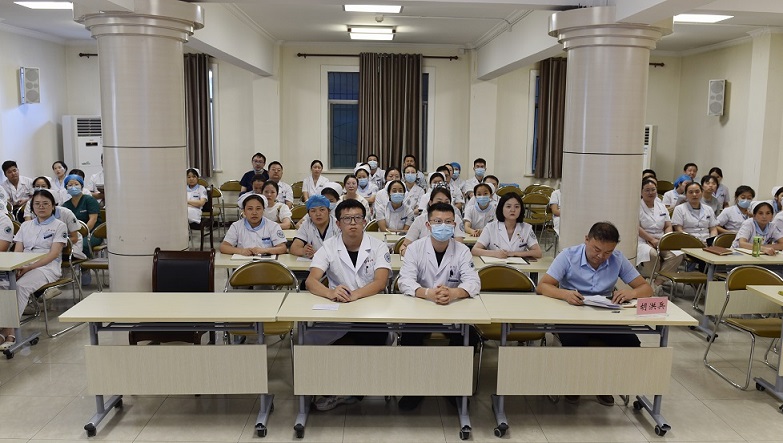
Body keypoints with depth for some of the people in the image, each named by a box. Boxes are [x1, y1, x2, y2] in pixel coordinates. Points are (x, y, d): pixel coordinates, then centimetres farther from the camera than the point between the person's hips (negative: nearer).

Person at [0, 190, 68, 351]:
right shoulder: (26, 225, 23)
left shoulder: (59, 226, 6)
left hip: (47, 267, -4)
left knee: (20, 286, -35)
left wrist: (30, 267, -18)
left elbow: (54, 253, -5)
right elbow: (17, 251, 14)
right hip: (23, 267, 4)